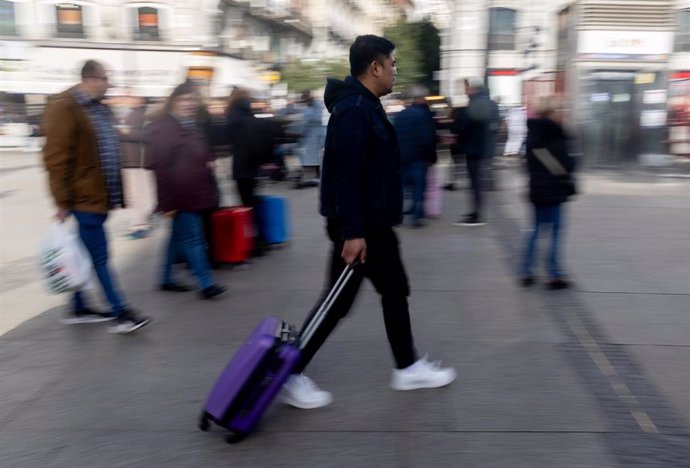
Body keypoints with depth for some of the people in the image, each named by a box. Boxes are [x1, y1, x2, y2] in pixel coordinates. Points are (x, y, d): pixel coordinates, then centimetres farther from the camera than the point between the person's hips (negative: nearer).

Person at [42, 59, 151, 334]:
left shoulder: (99, 108, 14)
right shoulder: (64, 108, -13)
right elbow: (56, 158, -17)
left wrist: (115, 193, 18)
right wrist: (63, 201, -19)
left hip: (99, 195, 9)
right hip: (84, 197, -9)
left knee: (88, 254, 16)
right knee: (98, 256, -3)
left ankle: (79, 309, 28)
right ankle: (121, 313, 1)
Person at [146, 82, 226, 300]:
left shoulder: (193, 127, 17)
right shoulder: (163, 128, -11)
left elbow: (202, 155, 31)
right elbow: (160, 166, -17)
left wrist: (210, 161, 6)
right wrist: (167, 201, -20)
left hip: (195, 193, 9)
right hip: (180, 195, -9)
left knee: (179, 236, 15)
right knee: (193, 238, -9)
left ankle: (167, 279, 26)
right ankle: (206, 284, -5)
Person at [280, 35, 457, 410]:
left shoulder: (366, 106, 13)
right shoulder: (353, 109, -20)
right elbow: (346, 175, -26)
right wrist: (351, 232, -27)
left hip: (374, 223, 10)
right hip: (357, 227, -10)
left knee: (395, 292, 16)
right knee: (338, 302, -1)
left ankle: (407, 368, 31)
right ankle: (292, 375, 14)